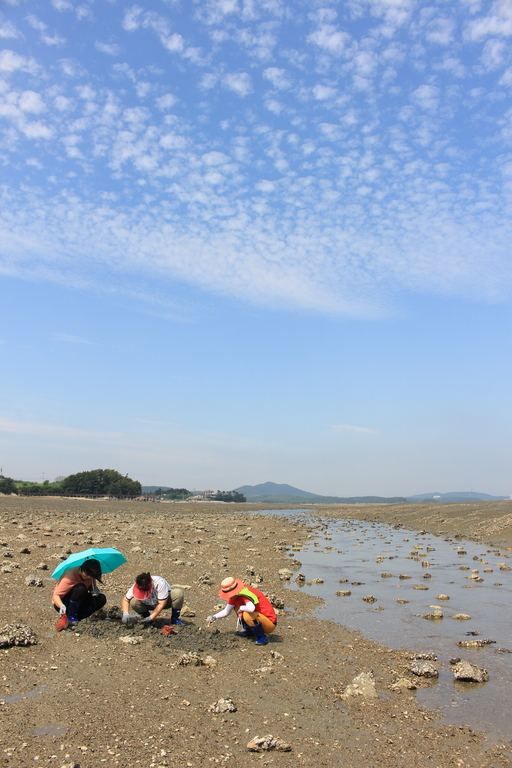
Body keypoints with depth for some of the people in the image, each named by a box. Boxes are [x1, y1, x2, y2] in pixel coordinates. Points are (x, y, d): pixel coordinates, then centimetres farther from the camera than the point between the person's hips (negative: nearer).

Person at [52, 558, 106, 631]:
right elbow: (55, 596, -29)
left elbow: (92, 587, 6)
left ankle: (75, 617, -16)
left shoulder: (90, 576, -10)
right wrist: (61, 606, -49)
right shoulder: (71, 576, -28)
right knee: (81, 588, -35)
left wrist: (95, 590, -19)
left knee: (102, 599, -17)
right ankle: (70, 617, -21)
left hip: (78, 602, 7)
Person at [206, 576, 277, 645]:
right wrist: (214, 617, -5)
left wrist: (241, 608, -27)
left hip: (270, 623, -9)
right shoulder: (234, 595, -1)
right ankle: (249, 632, 17)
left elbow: (251, 608, -48)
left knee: (247, 615, -33)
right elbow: (226, 612, 12)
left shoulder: (246, 594, -28)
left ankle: (262, 637, -9)